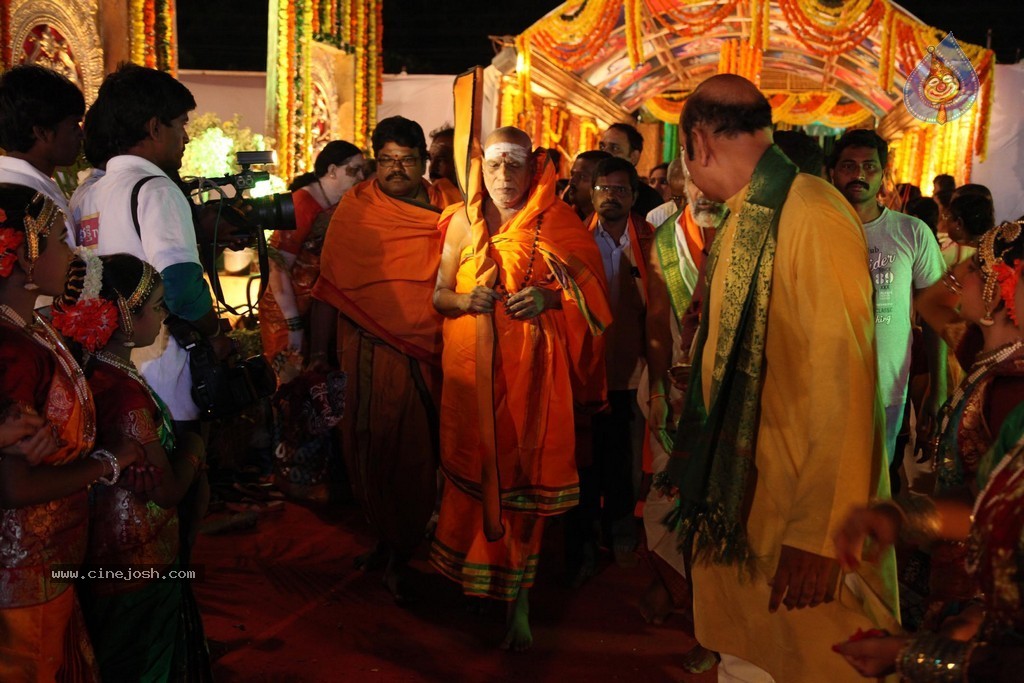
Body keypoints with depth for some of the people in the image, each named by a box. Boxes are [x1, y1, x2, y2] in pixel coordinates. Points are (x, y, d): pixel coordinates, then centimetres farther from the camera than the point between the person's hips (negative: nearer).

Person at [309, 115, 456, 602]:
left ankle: (401, 554, 22)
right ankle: (385, 538, 30)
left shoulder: (446, 211, 4)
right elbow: (329, 283, -1)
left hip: (430, 352, 1)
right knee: (372, 448, 7)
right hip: (369, 350, -1)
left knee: (417, 453, 5)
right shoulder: (356, 209, -1)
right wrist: (320, 350, -4)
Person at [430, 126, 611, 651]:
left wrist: (549, 297, -15)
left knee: (522, 478, -1)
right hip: (472, 369, 2)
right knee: (475, 469, 4)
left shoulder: (555, 223, 2)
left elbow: (587, 290, 4)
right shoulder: (463, 223, 8)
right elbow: (438, 294, 10)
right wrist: (465, 300, -11)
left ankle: (518, 600, 10)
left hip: (530, 371, -2)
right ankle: (473, 576, 26)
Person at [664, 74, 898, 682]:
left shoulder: (813, 217, -19)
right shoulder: (742, 221, 9)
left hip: (801, 508, -8)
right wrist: (698, 467, 20)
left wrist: (818, 536, -21)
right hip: (738, 494, 8)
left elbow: (841, 382, -23)